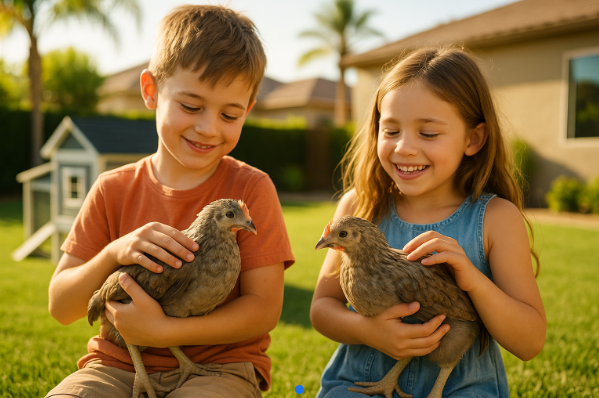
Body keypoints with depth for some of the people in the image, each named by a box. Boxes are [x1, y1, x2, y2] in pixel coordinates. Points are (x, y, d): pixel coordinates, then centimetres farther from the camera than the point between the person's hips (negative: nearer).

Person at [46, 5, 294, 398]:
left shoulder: (251, 188, -5)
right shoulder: (114, 190, 4)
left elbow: (264, 309, -9)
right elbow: (61, 308, 3)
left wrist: (161, 331, -19)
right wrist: (113, 254, -17)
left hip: (218, 365, -2)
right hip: (119, 363, 3)